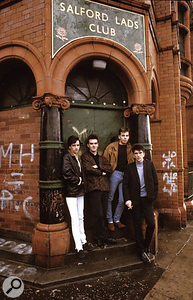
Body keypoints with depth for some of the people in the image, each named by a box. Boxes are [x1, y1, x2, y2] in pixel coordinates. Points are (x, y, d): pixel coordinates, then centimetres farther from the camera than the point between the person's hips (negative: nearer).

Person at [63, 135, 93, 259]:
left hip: (80, 191, 8)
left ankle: (83, 241, 28)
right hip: (71, 192, -8)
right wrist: (78, 180, -11)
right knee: (75, 220, -4)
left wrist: (81, 181, 3)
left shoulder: (78, 157, 14)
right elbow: (67, 173, -21)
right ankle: (79, 247, 3)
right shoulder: (67, 157, -10)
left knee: (81, 218, 16)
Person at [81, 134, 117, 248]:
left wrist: (98, 167, -8)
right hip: (93, 188, -5)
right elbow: (88, 169, -11)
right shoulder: (85, 157, 6)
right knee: (98, 214, -6)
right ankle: (103, 236, 9)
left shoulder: (102, 158, 22)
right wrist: (102, 173, -2)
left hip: (104, 187, 5)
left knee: (102, 214, 8)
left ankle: (98, 237, 20)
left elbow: (110, 169, 6)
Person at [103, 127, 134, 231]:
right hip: (115, 174, -3)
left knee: (123, 200, 6)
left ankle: (117, 219, 23)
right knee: (110, 198, 3)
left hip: (126, 175, 4)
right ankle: (110, 220, 17)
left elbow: (131, 162, 18)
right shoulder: (112, 146, -1)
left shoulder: (129, 148, 11)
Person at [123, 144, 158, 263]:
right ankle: (141, 251, 23)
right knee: (138, 225, 7)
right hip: (135, 200, 0)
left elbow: (155, 181, 5)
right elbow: (125, 184, 0)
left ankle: (146, 246, 25)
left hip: (147, 199, 1)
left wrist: (154, 196, -1)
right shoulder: (130, 167, 1)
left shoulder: (150, 164, 3)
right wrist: (127, 199, -8)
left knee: (151, 224, -2)